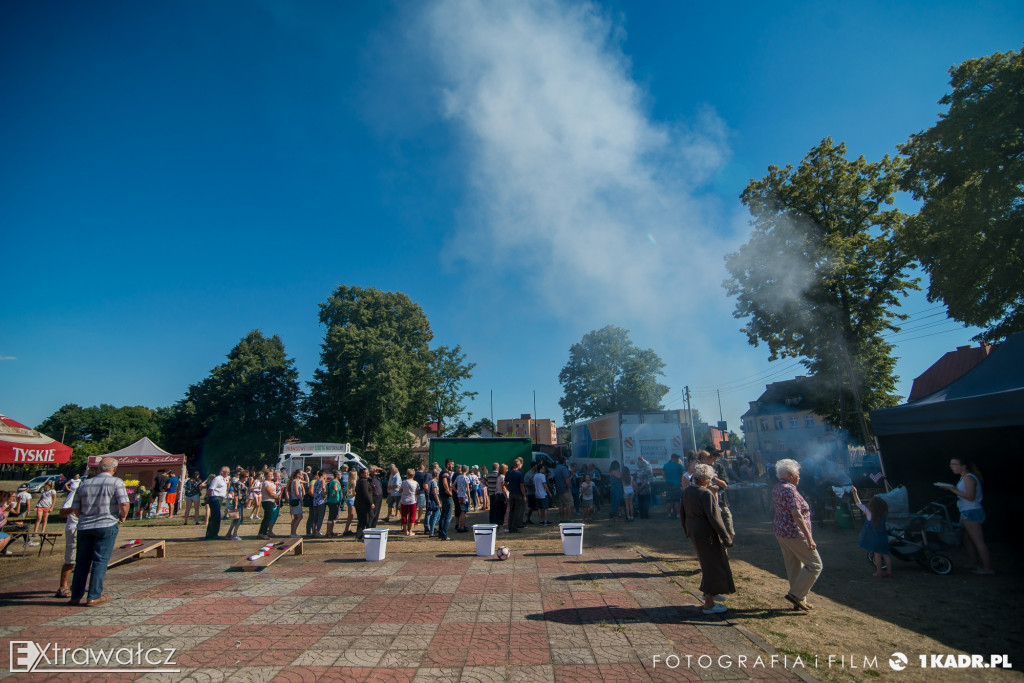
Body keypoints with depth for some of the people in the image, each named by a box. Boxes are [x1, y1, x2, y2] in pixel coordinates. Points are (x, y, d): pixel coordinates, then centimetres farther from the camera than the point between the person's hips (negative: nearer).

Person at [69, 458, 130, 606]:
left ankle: (76, 596, 20)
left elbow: (75, 509, 10)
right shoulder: (116, 482, -7)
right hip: (106, 526, -5)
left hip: (84, 527, 5)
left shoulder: (85, 484, 10)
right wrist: (123, 517, 2)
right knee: (100, 561, 1)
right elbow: (124, 504, -16)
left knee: (82, 562, 14)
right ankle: (94, 596, 3)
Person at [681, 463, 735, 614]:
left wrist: (687, 531, 23)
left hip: (694, 533, 8)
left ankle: (707, 592, 40)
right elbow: (714, 518, -24)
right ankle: (709, 604, 15)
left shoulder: (687, 491, 2)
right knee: (713, 567, 6)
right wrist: (726, 537, -15)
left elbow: (682, 513, 11)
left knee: (707, 563, 27)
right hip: (707, 535, -8)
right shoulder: (706, 494, -23)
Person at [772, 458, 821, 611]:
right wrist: (809, 538, -23)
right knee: (815, 565, 2)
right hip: (795, 534, -9)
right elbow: (797, 515, -24)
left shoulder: (776, 489, 11)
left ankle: (799, 601, 24)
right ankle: (796, 594, 2)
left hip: (780, 532, 9)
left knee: (794, 567, 16)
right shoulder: (790, 490, -19)